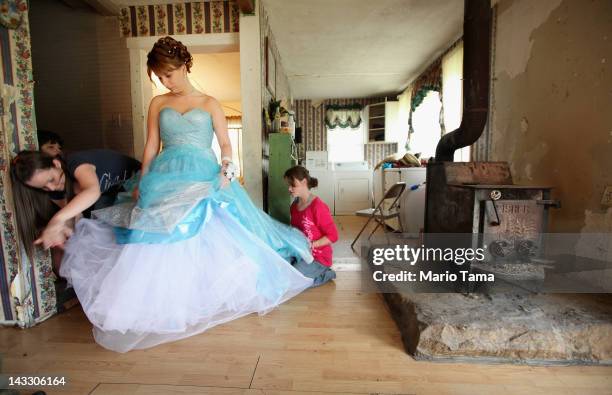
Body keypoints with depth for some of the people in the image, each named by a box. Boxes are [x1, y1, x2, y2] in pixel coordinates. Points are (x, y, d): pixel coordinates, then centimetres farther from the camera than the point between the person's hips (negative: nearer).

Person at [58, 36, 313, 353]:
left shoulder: (209, 103, 11)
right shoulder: (158, 104, 16)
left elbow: (225, 143, 5)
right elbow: (151, 146, 15)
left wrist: (226, 170, -13)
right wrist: (141, 183, 9)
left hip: (203, 178, -2)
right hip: (165, 178, 2)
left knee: (210, 238, -8)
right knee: (159, 242, -5)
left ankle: (207, 296, 10)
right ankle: (165, 305, 9)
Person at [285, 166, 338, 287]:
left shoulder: (318, 206, -21)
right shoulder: (294, 205, 5)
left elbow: (333, 236, -18)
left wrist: (311, 245, -24)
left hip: (318, 257, -8)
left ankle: (325, 275, 3)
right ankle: (317, 273, 11)